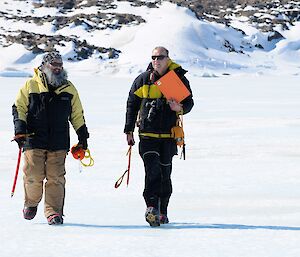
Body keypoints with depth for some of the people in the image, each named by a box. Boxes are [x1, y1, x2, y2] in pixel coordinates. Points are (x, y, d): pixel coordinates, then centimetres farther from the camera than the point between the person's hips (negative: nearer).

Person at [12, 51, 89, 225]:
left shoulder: (69, 88, 13)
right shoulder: (30, 86, 4)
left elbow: (77, 114, 20)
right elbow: (19, 107, 7)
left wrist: (83, 136, 17)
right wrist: (20, 129, -5)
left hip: (59, 142, 2)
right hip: (34, 139, -2)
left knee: (56, 178, -5)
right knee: (34, 176, -3)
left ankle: (54, 212, 1)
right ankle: (31, 203, 23)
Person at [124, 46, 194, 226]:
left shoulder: (178, 79, 3)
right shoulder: (143, 80, 4)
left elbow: (189, 102, 9)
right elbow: (132, 104, 11)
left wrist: (181, 108, -15)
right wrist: (129, 130, 9)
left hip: (168, 135, 1)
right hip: (147, 134, -1)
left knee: (165, 173, 6)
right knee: (152, 169, -17)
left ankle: (162, 211, 16)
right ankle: (152, 206, -24)